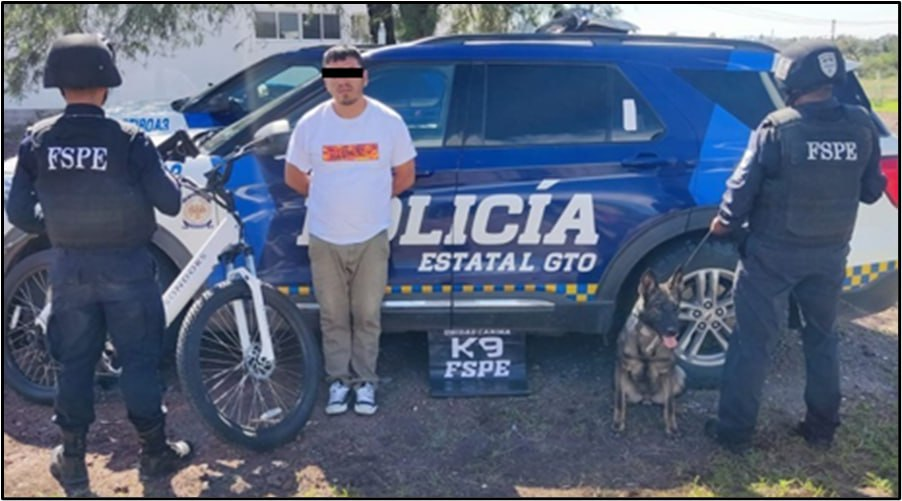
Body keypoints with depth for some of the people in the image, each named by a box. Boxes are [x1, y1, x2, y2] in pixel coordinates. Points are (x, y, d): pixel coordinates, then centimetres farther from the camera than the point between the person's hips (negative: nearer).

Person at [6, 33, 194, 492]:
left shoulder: (36, 140, -4)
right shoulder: (127, 139, -14)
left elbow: (19, 213, -2)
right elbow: (170, 203, -12)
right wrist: (169, 179, 9)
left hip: (70, 266, 3)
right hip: (126, 265, -3)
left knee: (74, 362, 15)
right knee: (139, 359, 9)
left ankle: (71, 459, 26)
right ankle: (154, 451, 21)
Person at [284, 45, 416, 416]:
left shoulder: (389, 121, -6)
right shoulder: (310, 124, -5)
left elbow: (405, 177, 4)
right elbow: (293, 177, 8)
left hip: (371, 237, -1)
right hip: (325, 239, 1)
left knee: (367, 315, 10)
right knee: (333, 316, 12)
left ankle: (365, 380, 26)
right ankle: (339, 379, 28)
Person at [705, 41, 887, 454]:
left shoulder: (778, 127, -16)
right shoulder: (861, 126, -3)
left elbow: (743, 187, -12)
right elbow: (871, 191, 6)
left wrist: (724, 223, 6)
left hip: (774, 253, -4)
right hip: (830, 253, 5)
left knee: (751, 340, 5)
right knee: (821, 337, 21)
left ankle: (735, 430, 12)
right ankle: (821, 427, 30)